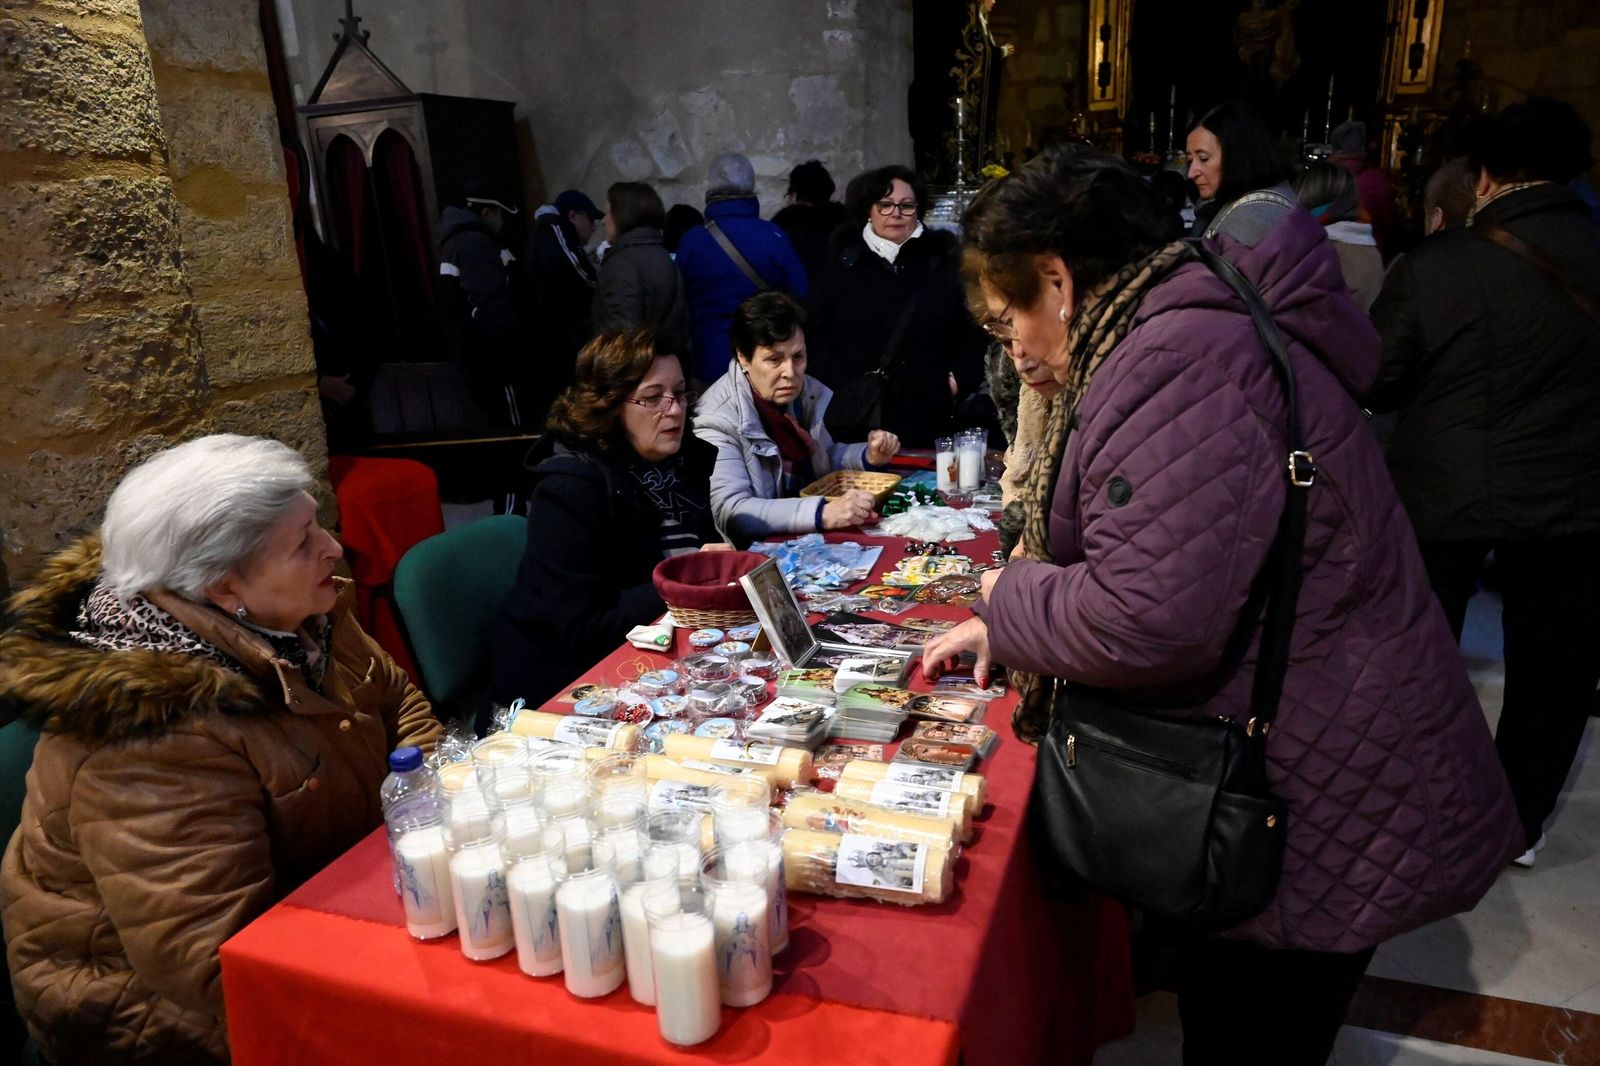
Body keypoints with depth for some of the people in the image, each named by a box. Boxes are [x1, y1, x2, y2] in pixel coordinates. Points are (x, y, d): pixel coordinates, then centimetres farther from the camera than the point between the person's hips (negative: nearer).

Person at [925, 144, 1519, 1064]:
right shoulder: (1175, 334, 9)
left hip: (1326, 811, -10)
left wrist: (1008, 598, -14)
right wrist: (1003, 631, 17)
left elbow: (1148, 619, -35)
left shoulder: (1179, 362, -27)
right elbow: (1145, 549, 20)